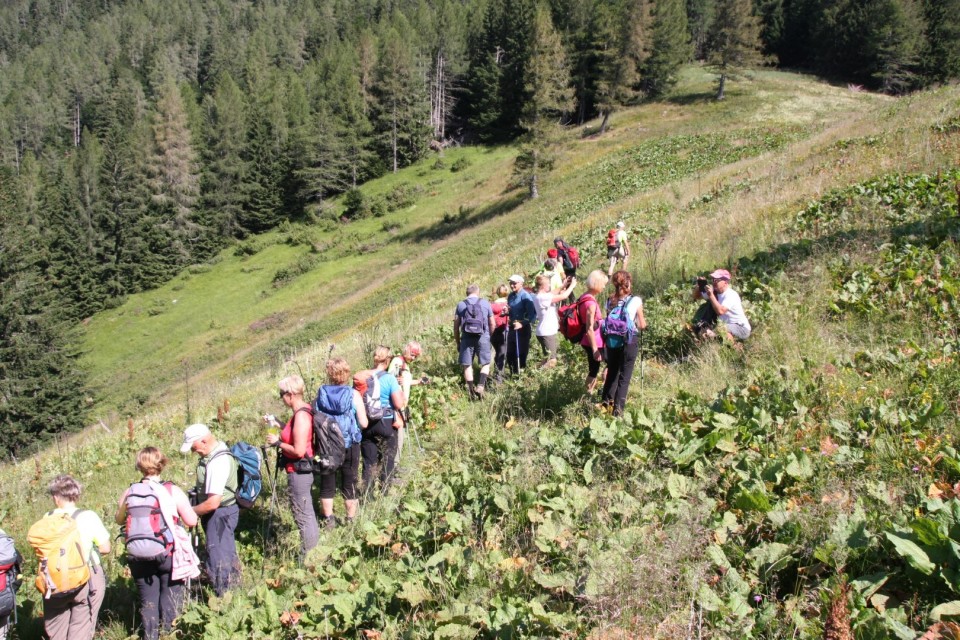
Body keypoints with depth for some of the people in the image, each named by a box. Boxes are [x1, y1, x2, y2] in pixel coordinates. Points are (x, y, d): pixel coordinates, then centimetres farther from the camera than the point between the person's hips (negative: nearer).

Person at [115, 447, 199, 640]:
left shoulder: (130, 492, -5)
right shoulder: (172, 491, -12)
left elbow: (118, 520, 11)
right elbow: (192, 521, -10)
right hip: (168, 555, -2)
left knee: (147, 601, 15)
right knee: (170, 597, 13)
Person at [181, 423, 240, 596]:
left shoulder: (218, 462, -29)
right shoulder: (215, 451, 2)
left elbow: (213, 502, -29)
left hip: (220, 514, -10)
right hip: (223, 512, 10)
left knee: (218, 559, 0)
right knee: (227, 553, 22)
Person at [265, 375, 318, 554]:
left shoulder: (301, 416, -24)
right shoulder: (304, 410, 6)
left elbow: (298, 451, -26)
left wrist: (277, 442, -14)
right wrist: (278, 425, 12)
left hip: (299, 472, -10)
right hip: (302, 470, 10)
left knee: (303, 516, 1)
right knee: (307, 513, 21)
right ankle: (312, 551, 34)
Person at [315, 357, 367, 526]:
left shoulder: (321, 393, -7)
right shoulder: (354, 394, -13)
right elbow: (364, 423, -12)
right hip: (349, 446, -2)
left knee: (327, 483, 16)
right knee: (349, 484, 12)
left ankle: (329, 519, 27)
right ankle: (351, 520, 22)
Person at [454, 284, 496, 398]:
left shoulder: (461, 304, 7)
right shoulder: (485, 303, 6)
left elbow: (456, 326, 5)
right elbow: (492, 323, 9)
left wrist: (458, 343, 13)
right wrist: (489, 336, 25)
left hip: (467, 337, 0)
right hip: (483, 337, 0)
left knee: (467, 365, 8)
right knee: (486, 364, 12)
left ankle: (472, 392, 7)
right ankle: (481, 386, -6)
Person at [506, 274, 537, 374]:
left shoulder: (525, 296, -15)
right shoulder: (510, 296, 7)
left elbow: (532, 314, -21)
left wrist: (522, 324, -29)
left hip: (523, 328, -7)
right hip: (512, 327, 7)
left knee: (521, 354, 1)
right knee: (510, 353, 10)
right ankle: (513, 373, 25)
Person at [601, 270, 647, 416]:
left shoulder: (610, 301, 0)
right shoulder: (636, 301, -10)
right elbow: (642, 325, -4)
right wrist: (644, 323, 17)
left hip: (612, 342, 4)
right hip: (629, 342, -4)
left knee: (612, 372, 21)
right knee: (624, 376, 3)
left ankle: (607, 401, 34)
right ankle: (618, 408, 1)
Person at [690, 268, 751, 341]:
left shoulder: (731, 295, -21)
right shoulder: (714, 291, 1)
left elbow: (720, 311, -36)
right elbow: (696, 296, 8)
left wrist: (711, 295, -35)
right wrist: (698, 286, -11)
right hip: (727, 325, 8)